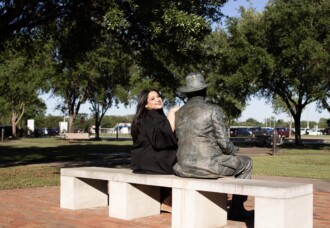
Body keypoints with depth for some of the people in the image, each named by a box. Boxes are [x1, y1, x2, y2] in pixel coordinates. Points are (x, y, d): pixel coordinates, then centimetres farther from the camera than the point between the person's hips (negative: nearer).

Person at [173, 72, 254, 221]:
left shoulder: (178, 113, 8)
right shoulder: (213, 110, -9)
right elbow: (224, 143, -11)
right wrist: (233, 150, 13)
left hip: (184, 167, 6)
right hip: (207, 166, -6)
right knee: (246, 163, 20)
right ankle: (237, 209, 24)